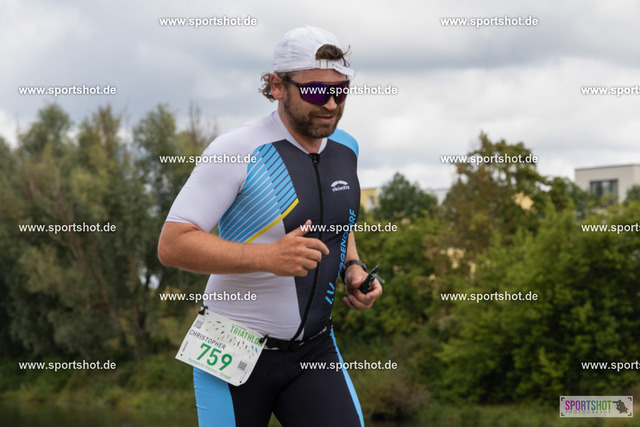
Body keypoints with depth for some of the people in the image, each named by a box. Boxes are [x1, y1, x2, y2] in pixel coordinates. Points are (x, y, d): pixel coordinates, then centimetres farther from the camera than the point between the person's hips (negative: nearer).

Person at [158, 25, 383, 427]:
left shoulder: (345, 148, 5)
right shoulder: (238, 151, -16)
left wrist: (353, 269, 4)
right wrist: (267, 257, -29)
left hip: (314, 347, 5)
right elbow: (172, 245, -20)